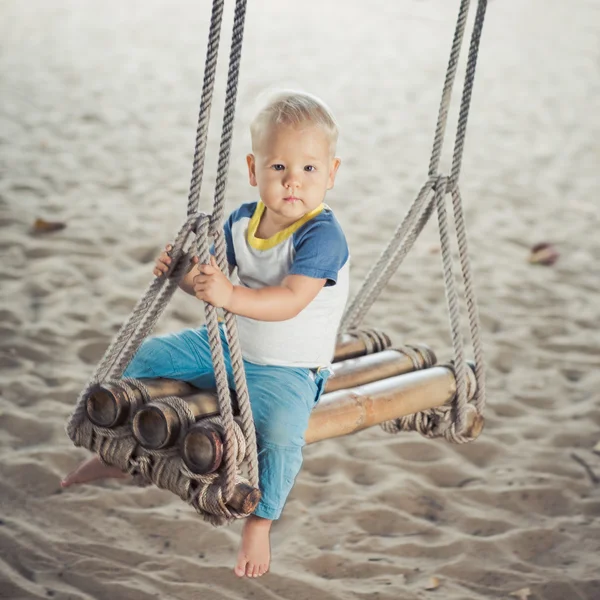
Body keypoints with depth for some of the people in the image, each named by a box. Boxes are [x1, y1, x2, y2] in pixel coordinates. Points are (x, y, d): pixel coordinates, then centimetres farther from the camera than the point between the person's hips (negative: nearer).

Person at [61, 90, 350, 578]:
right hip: (229, 346, 8)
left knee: (279, 431, -34)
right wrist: (184, 270, -13)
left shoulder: (322, 235, -24)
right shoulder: (243, 221, -1)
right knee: (153, 355, 10)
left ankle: (259, 522, -9)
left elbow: (290, 300, -36)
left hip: (287, 370, -7)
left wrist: (232, 296, -48)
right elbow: (211, 276, 9)